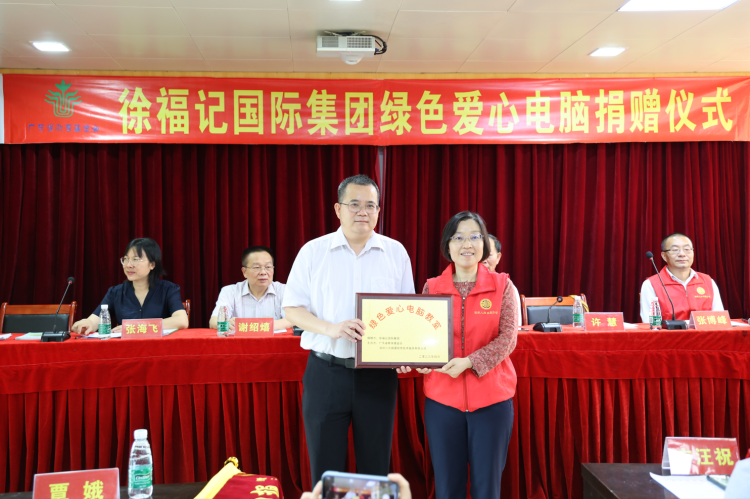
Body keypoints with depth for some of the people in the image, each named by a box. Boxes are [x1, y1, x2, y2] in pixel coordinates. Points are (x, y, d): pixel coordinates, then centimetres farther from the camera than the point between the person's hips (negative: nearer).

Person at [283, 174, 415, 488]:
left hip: (378, 375, 1)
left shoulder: (395, 253, 5)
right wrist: (331, 329, -16)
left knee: (375, 469, 10)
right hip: (326, 371, -1)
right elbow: (292, 309, 1)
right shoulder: (313, 252, 2)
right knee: (325, 470, 7)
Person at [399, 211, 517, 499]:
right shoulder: (432, 287, 4)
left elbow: (508, 339, -6)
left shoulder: (502, 285, 0)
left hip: (492, 399, -1)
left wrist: (469, 362, -19)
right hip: (442, 399, 1)